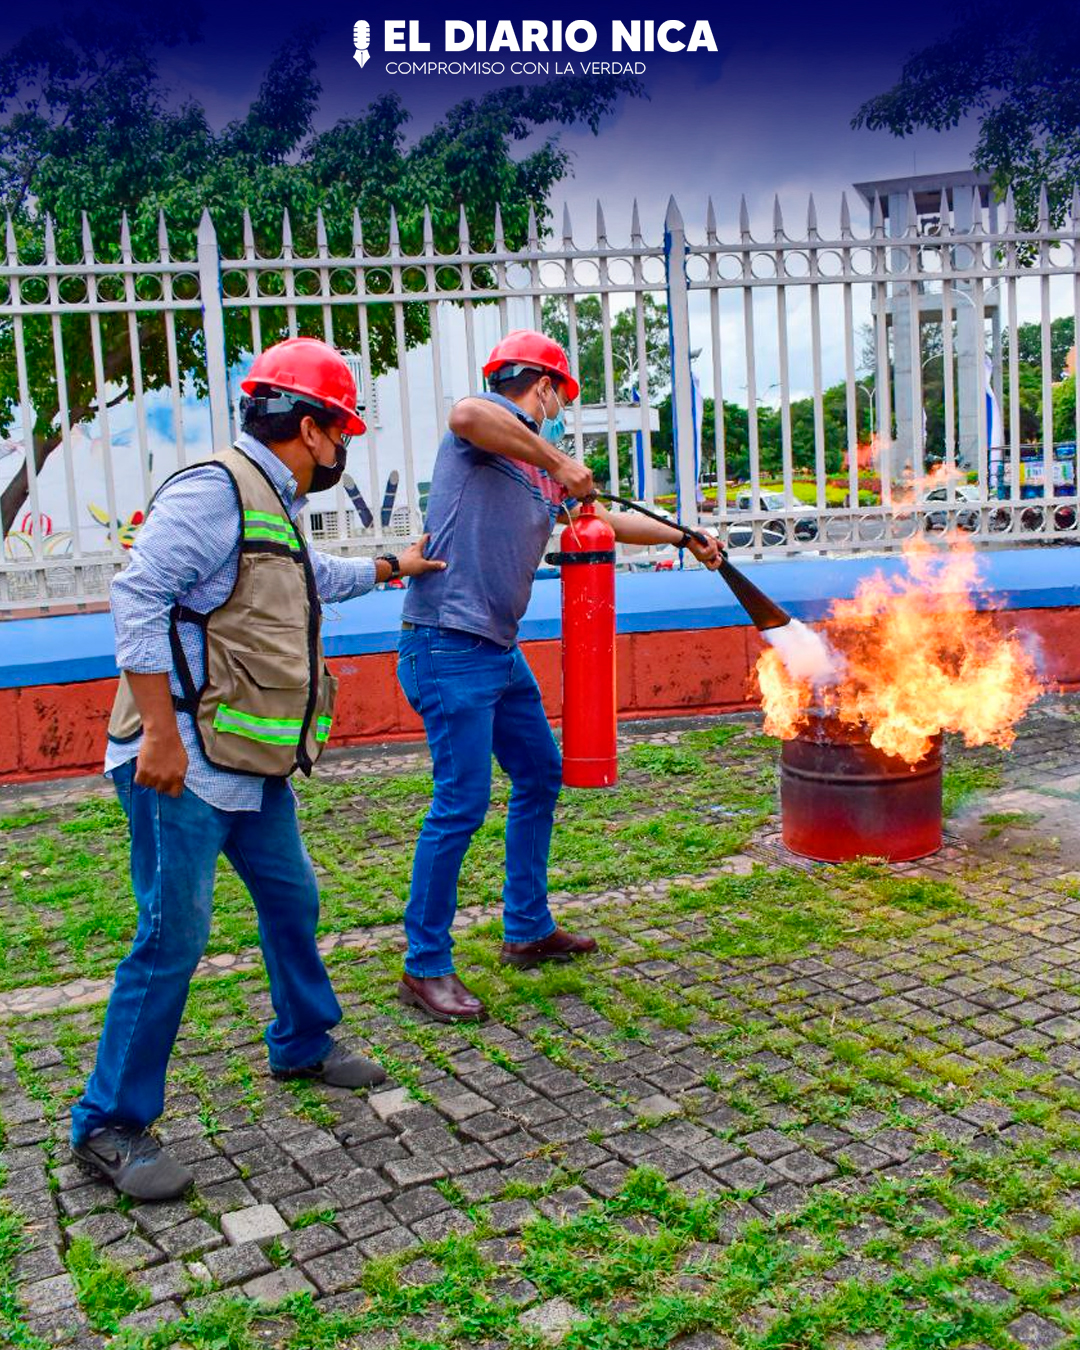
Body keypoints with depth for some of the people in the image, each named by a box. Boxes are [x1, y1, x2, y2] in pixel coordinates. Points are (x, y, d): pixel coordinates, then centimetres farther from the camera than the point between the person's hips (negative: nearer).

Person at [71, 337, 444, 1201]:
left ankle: (304, 1046, 40)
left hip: (251, 765, 10)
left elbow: (313, 577, 40)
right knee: (173, 936, -6)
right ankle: (110, 1124, 8)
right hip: (183, 768, -10)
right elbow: (140, 596, -22)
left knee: (292, 902, 19)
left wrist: (389, 568, 53)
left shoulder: (274, 505, 18)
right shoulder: (215, 490, -14)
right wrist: (160, 731, -25)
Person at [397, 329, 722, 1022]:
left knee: (541, 776, 18)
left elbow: (605, 518, 34)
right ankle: (425, 967, 3)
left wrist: (684, 537, 40)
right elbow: (466, 415, -32)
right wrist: (558, 461, -23)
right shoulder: (491, 426, -5)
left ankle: (529, 931, 31)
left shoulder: (544, 465, 20)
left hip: (501, 650, 10)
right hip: (449, 644, -10)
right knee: (462, 803, -9)